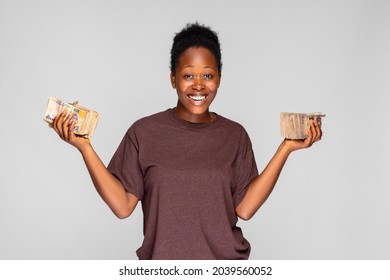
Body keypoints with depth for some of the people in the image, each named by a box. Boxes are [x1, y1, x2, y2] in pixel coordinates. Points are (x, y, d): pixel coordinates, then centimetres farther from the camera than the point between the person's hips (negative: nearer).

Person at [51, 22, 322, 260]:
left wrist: (286, 148, -11)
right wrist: (85, 147, -17)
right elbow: (123, 206, -10)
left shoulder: (235, 135, -1)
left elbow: (244, 208, -9)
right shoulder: (144, 132, -6)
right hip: (161, 261, -1)